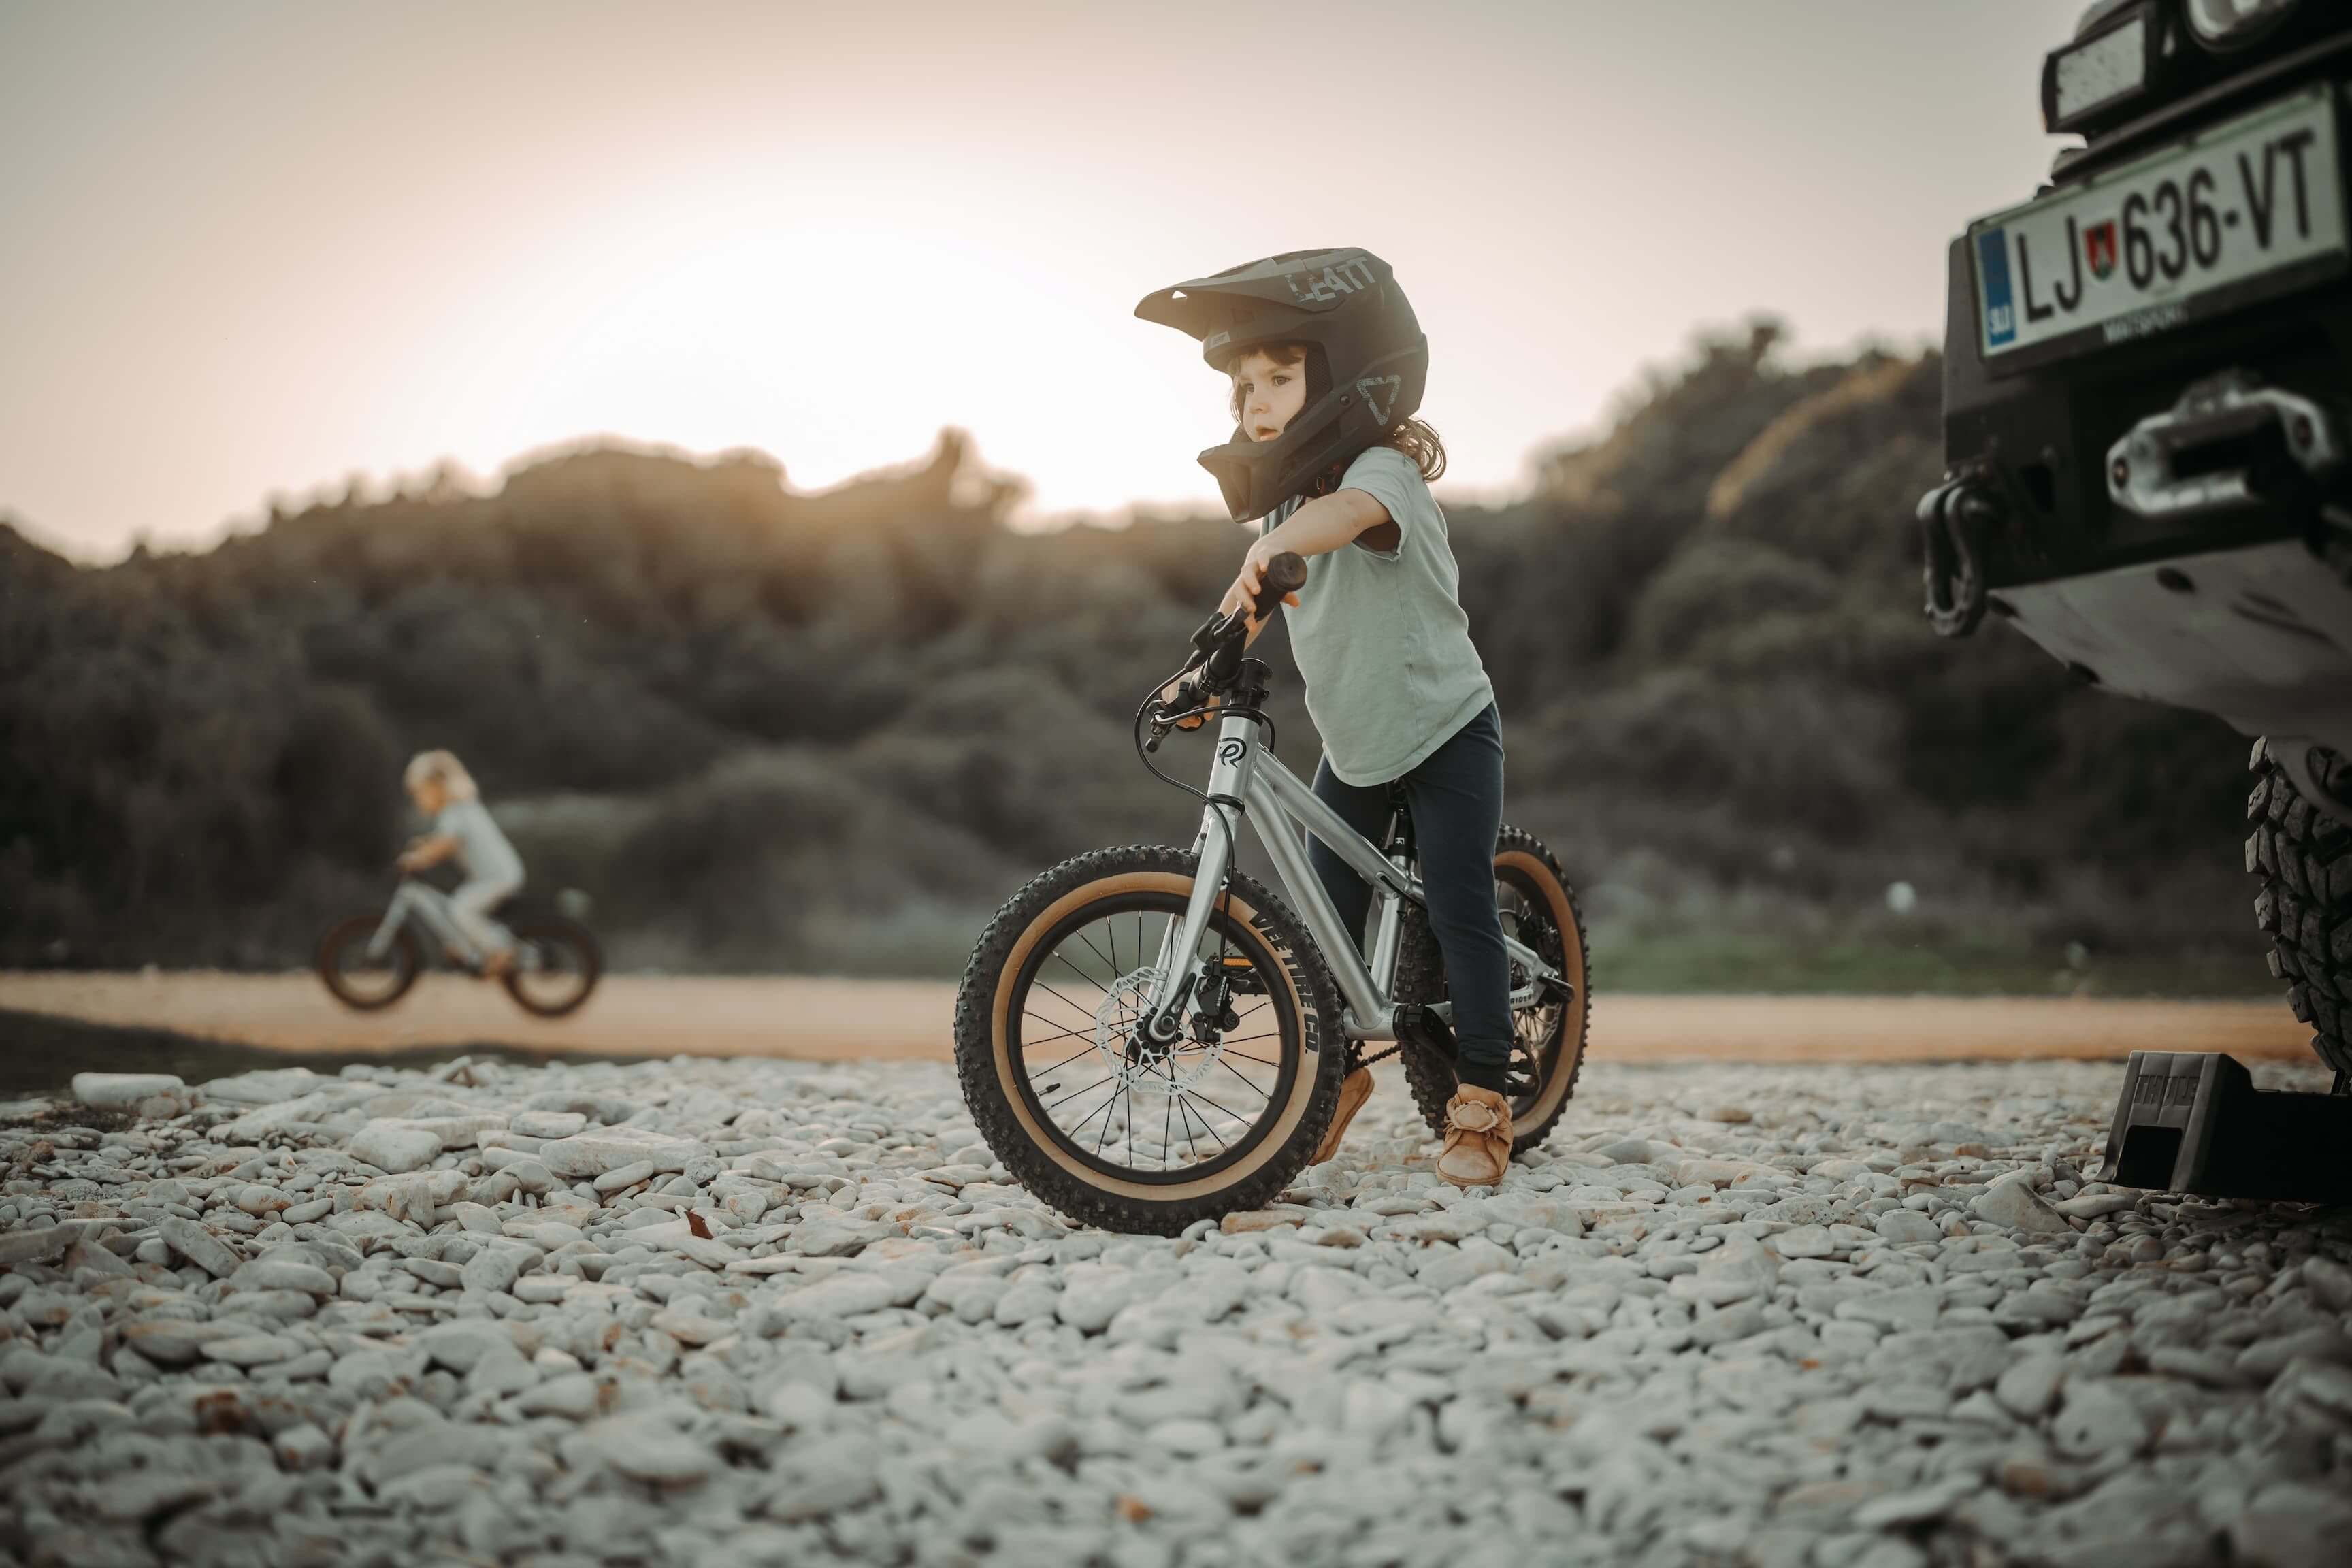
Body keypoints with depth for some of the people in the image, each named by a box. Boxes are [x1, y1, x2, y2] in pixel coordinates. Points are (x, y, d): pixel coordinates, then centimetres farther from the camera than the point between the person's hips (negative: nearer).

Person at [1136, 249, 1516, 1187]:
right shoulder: (1283, 497, 1)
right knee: (1328, 910, 6)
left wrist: (1271, 548, -66)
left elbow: (1347, 511, -48)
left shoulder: (1384, 473, -23)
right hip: (1354, 743, 7)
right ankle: (1335, 1068, 26)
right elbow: (1258, 606, 14)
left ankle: (1481, 1108, 4)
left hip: (1445, 730, -7)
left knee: (1459, 908, -6)